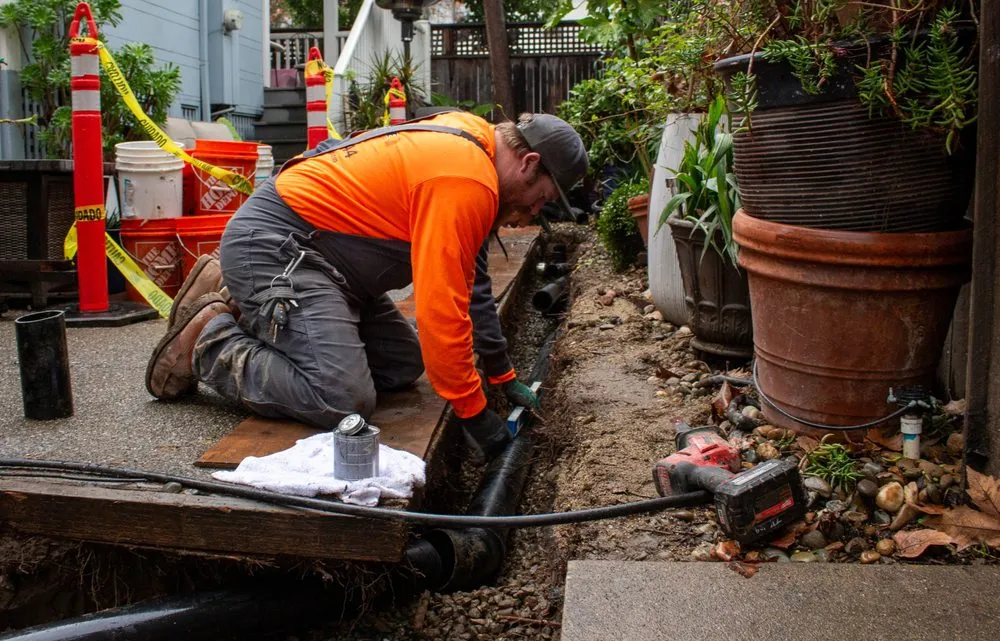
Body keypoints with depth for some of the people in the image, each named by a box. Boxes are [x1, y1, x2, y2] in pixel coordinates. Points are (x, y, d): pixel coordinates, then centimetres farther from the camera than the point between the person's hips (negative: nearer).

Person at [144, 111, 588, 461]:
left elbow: (470, 285, 17)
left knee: (404, 366, 9)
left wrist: (506, 379, 18)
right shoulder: (466, 182, -21)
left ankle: (239, 307, 15)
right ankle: (209, 340, -1)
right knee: (343, 402, -23)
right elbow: (442, 309, -25)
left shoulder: (468, 149, 12)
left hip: (302, 250, 11)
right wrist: (473, 413, -14)